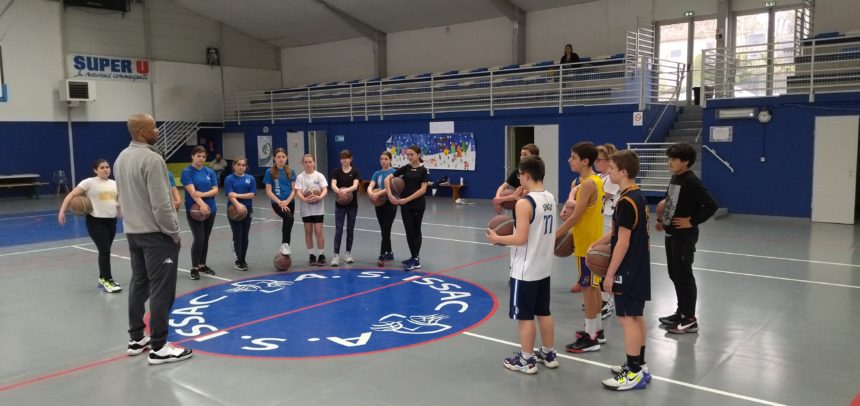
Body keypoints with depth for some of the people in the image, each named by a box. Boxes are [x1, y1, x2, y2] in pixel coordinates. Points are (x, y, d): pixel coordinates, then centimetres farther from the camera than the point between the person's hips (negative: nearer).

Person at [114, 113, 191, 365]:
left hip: (132, 232, 10)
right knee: (161, 289, -4)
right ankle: (159, 347, -1)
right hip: (155, 234, -10)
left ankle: (136, 339, 25)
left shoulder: (121, 158, 10)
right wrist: (174, 232, -13)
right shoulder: (151, 159, -20)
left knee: (139, 283, 16)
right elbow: (161, 203, -22)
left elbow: (122, 196, 17)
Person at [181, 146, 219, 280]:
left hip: (211, 210, 5)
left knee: (205, 239, 11)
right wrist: (201, 204, -30)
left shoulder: (210, 172, 7)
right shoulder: (187, 172, -6)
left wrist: (202, 194, -16)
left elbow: (215, 190, 1)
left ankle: (202, 265, 24)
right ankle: (194, 268, 0)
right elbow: (191, 191, -18)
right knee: (199, 238, -10)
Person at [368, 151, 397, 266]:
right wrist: (370, 193, -28)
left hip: (390, 204, -5)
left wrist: (379, 193, -32)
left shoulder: (394, 172, -5)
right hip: (379, 204, 5)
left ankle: (381, 257, -10)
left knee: (386, 230, -9)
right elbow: (370, 186, -5)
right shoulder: (377, 173, 10)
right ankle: (389, 253, 25)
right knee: (384, 231, 12)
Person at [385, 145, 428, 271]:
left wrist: (407, 199, -18)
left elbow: (423, 189, -13)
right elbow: (387, 179, 1)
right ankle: (414, 258, 8)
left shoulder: (423, 170, -5)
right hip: (405, 204, 3)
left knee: (416, 230, 5)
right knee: (409, 230, 1)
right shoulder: (405, 168, 4)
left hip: (418, 204, -3)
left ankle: (415, 259, 7)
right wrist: (390, 195, -12)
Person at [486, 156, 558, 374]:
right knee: (544, 312, 18)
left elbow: (520, 239, -23)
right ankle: (549, 354, 30)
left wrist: (497, 238, -9)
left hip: (525, 270, -8)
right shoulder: (550, 198, 5)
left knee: (525, 316, 4)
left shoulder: (524, 203, -21)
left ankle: (526, 360, 15)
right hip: (543, 267, 8)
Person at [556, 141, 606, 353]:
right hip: (592, 240, 10)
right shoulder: (595, 180, 10)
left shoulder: (587, 184, -21)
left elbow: (575, 217, -22)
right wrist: (569, 209, -3)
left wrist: (554, 236, -16)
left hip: (587, 243, -10)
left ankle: (591, 338, 5)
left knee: (587, 287, -3)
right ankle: (597, 330, 28)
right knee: (593, 285, 17)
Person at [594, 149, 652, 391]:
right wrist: (596, 244, 15)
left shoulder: (626, 202, -21)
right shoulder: (637, 196, 9)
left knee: (627, 318, -3)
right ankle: (638, 366, 27)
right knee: (636, 316, 16)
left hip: (628, 270, -10)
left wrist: (610, 273, -16)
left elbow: (623, 242, -21)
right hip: (638, 267, 10)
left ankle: (634, 374, 4)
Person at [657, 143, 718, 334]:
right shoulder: (674, 178, 9)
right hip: (671, 234, 9)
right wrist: (662, 220, 13)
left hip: (684, 236, -9)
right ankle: (681, 312, 29)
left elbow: (711, 205, -25)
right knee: (674, 274, 16)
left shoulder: (691, 181, -18)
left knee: (684, 275, -1)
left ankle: (690, 319, 9)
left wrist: (692, 222, -18)